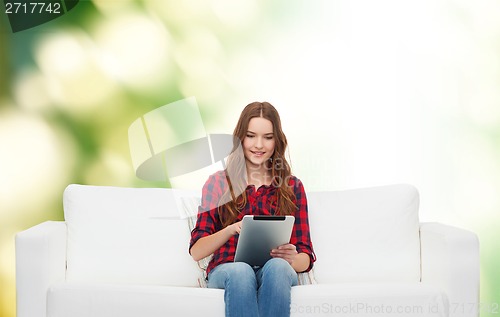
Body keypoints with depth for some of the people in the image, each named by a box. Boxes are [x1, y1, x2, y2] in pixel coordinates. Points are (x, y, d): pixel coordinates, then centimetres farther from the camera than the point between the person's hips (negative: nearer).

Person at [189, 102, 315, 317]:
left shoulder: (292, 186, 15)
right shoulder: (218, 182, 13)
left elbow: (306, 256, 10)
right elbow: (196, 251, 5)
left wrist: (293, 260, -16)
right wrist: (232, 229, -15)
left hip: (276, 271, 1)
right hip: (226, 270, 0)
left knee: (278, 266, -37)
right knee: (241, 271, -38)